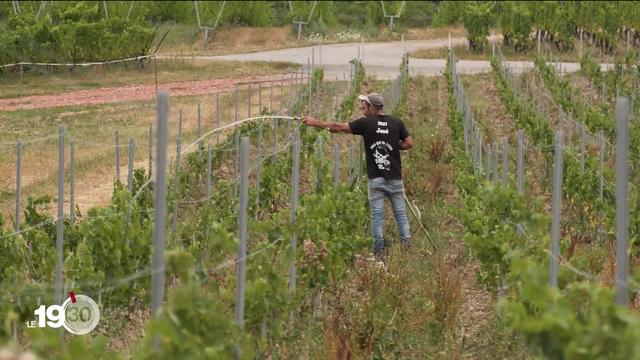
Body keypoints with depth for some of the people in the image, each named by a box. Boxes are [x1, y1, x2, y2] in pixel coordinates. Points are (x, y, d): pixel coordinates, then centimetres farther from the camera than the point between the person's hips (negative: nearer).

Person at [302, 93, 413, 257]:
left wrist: (315, 122, 9)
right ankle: (406, 243, 3)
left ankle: (378, 250, 4)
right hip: (395, 177, 2)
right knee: (400, 212, 9)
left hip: (375, 178, -2)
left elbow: (338, 127, -1)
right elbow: (409, 143, -1)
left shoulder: (366, 123, -5)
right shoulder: (396, 123, 1)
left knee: (377, 214, 4)